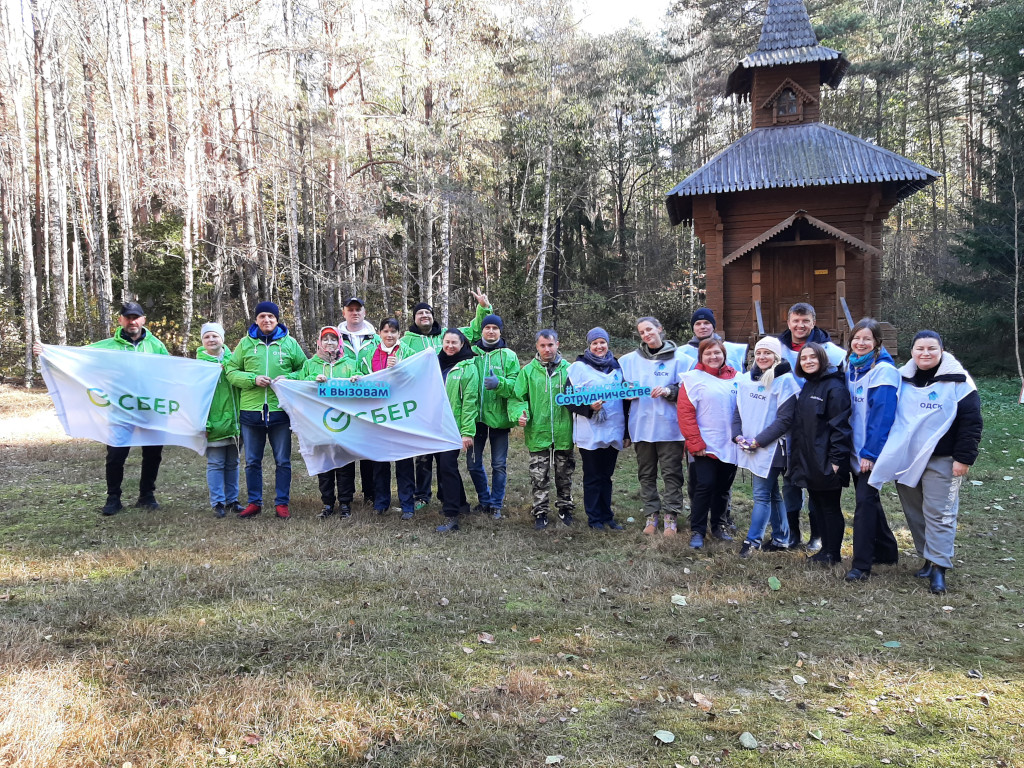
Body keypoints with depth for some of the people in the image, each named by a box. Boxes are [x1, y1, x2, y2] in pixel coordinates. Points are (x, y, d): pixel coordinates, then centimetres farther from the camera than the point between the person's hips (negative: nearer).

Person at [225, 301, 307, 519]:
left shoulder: (290, 343, 6)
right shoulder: (246, 343, 7)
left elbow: (305, 370, 8)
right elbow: (231, 371, 5)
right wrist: (253, 379, -12)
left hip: (280, 410, -1)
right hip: (251, 410, 1)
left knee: (283, 461, 5)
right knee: (252, 461, 9)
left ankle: (282, 503, 15)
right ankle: (254, 502, 22)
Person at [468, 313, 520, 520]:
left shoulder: (509, 356, 1)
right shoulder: (472, 353, 5)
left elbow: (515, 386, -8)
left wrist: (499, 383, -27)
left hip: (499, 417, -2)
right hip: (476, 416, 2)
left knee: (499, 464, 6)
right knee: (473, 463, 9)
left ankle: (496, 504, 20)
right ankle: (485, 500, 28)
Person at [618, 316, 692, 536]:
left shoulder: (680, 359, -1)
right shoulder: (629, 360, 8)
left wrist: (669, 391, -17)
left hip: (669, 425, -3)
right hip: (641, 425, 3)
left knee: (671, 472, 2)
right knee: (646, 473, 10)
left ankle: (670, 517, 11)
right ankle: (651, 515, 19)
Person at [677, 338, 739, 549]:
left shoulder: (735, 377, 8)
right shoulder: (693, 378, -5)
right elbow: (685, 412, -10)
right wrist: (695, 443, -13)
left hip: (730, 445, 5)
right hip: (706, 446, -4)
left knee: (723, 487, 13)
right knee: (705, 486, -7)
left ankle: (718, 525, 29)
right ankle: (697, 531, 5)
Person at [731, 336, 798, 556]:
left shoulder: (785, 381, -9)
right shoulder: (746, 379, 9)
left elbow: (785, 419, -14)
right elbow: (738, 410, 13)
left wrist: (758, 441, -15)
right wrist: (738, 436, -3)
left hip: (770, 448, -6)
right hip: (750, 448, 6)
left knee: (762, 495, -5)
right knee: (772, 493, 15)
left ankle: (753, 541, 2)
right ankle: (781, 539, 25)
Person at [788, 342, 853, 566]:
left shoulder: (834, 387, -13)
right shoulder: (807, 386, 13)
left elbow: (840, 425, -18)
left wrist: (836, 459, -21)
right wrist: (796, 456, 15)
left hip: (826, 462, -8)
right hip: (807, 461, 8)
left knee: (830, 506, 4)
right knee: (817, 505, 15)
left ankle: (833, 554, 17)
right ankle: (825, 549, 28)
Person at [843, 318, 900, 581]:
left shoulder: (883, 370, -14)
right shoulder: (851, 367, 9)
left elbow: (882, 415, -19)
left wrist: (870, 452, -20)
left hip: (873, 450, -8)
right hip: (856, 448, 8)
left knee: (865, 501, -8)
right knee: (867, 499, 16)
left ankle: (861, 565, -2)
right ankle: (886, 551, 32)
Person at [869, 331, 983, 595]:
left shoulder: (957, 381, -7)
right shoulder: (902, 379, 7)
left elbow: (971, 422, -7)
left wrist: (963, 458, -11)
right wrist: (886, 454, 13)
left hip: (941, 461, -5)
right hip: (905, 459, 5)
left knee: (938, 513, -5)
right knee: (914, 512, 11)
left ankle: (938, 568, -1)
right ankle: (928, 559, 24)